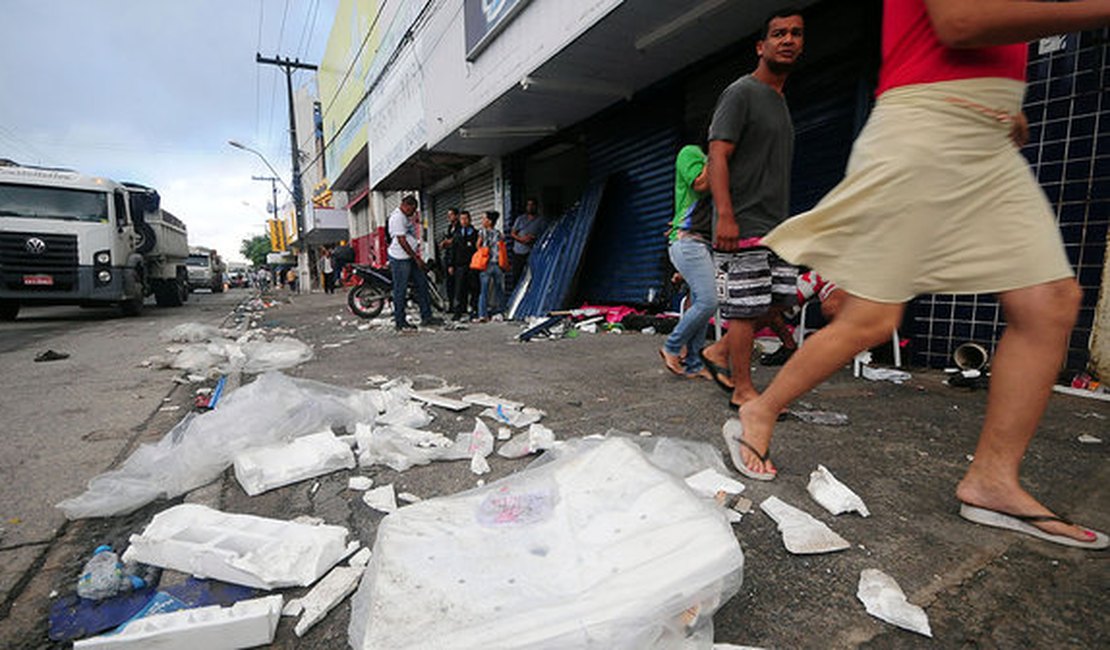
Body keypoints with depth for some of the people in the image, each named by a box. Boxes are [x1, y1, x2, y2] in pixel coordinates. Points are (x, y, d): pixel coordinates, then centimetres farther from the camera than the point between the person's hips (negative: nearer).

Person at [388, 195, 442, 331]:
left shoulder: (407, 216, 15)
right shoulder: (397, 217, -16)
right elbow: (402, 241, -19)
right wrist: (416, 258, -17)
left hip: (412, 256, 10)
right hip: (400, 258, -10)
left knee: (422, 285, 10)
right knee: (400, 290, -3)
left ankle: (426, 317, 16)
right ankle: (400, 322, 4)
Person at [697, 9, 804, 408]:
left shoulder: (780, 100, 23)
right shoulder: (741, 92, -4)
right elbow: (718, 155, -16)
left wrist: (783, 222, 23)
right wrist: (725, 216, -26)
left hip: (775, 226, 9)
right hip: (743, 227, -9)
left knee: (779, 300, 10)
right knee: (745, 308, -6)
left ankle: (719, 352, 22)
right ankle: (743, 391, 5)